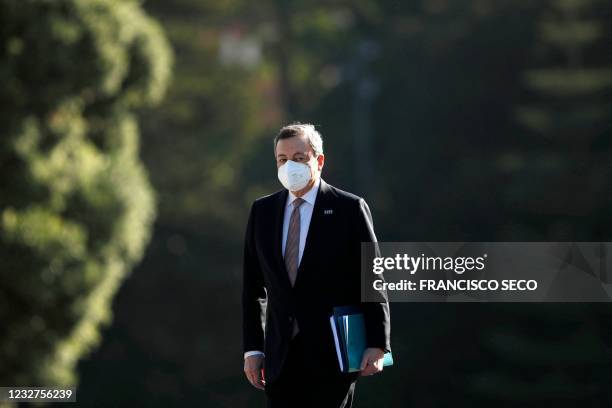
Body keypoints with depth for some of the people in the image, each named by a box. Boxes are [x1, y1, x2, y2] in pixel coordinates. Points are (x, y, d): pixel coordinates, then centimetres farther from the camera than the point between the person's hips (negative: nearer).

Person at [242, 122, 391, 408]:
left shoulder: (349, 209, -2)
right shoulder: (262, 211, 11)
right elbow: (253, 288, 12)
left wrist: (377, 346, -9)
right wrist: (252, 349, 6)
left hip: (332, 355, -4)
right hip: (281, 360, 4)